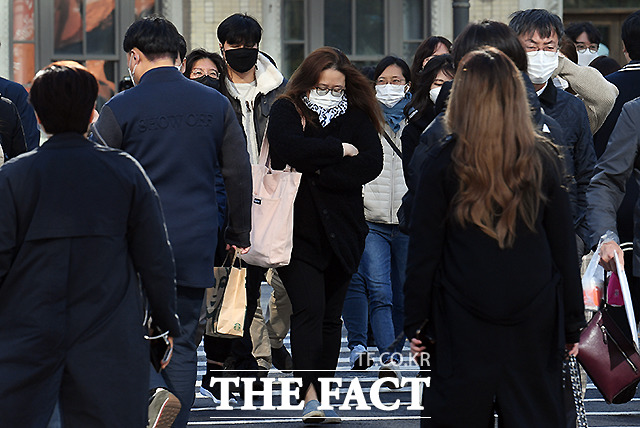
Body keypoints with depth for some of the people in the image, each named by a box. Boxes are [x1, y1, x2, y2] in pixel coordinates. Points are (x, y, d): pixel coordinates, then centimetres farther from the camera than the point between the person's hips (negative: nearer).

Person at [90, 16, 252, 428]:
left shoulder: (121, 109, -5)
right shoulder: (216, 104, 6)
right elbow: (239, 173, 9)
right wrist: (238, 234, 19)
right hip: (196, 245, 4)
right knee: (183, 343, 10)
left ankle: (154, 393, -24)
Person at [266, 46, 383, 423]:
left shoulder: (357, 117, 9)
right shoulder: (286, 112, 2)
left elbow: (372, 164, -6)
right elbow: (288, 148, -19)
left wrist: (317, 170, -12)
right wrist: (340, 150, -12)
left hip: (342, 231, 3)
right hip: (298, 229, -3)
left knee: (331, 316, 7)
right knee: (308, 310, -15)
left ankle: (322, 396, 13)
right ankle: (309, 397, -22)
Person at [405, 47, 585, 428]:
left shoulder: (444, 163, -5)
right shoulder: (544, 160, 0)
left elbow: (424, 250, -4)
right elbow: (564, 248, 3)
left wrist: (415, 322, 4)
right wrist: (573, 323, 9)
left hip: (463, 322, -1)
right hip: (533, 320, 1)